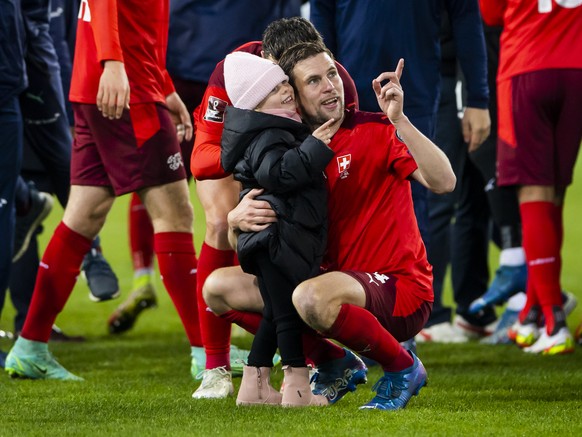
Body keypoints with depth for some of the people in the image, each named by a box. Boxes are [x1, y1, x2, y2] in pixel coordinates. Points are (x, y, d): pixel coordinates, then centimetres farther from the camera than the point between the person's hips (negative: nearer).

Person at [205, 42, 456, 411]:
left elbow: (444, 183, -23)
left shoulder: (376, 132, -8)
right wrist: (237, 220, -16)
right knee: (219, 287, 1)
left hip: (401, 287, -7)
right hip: (336, 278, 7)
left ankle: (403, 368, -10)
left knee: (312, 298, -37)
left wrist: (399, 120, -31)